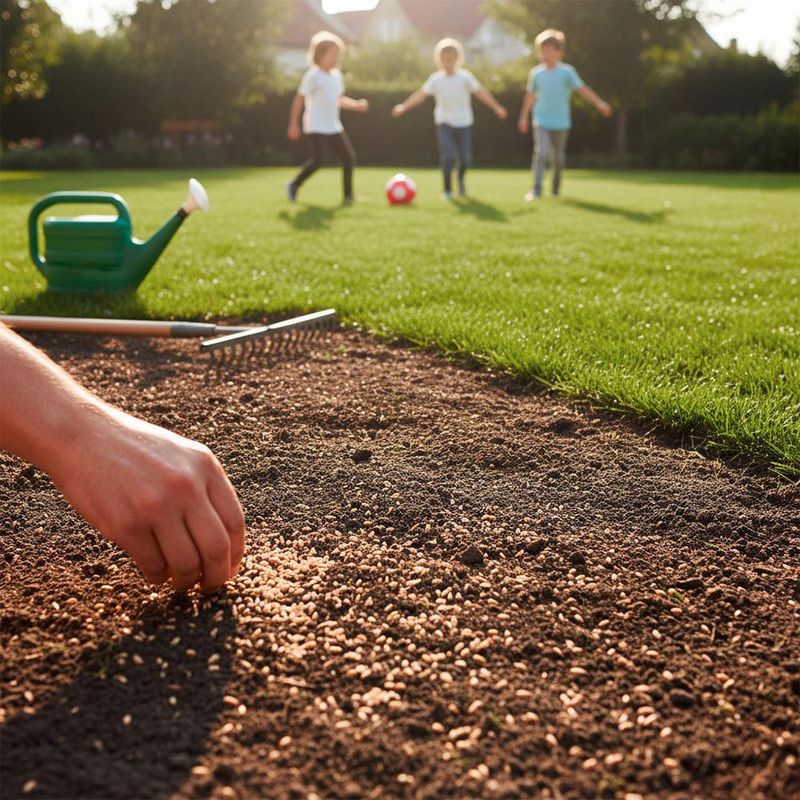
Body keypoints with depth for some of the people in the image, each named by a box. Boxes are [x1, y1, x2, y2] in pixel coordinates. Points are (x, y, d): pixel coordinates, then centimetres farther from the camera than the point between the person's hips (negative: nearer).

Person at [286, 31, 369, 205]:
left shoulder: (337, 75, 12)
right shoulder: (313, 76, -10)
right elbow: (299, 99, -10)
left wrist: (357, 105, 10)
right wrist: (293, 124, -13)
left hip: (334, 126, 8)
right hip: (316, 126, -8)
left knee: (349, 157, 1)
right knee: (318, 159, -19)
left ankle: (348, 195, 10)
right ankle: (294, 186, 1)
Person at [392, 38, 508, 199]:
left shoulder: (465, 76, -3)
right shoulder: (436, 79, 0)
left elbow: (481, 93, -3)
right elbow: (421, 95, 0)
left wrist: (497, 108, -8)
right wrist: (403, 107, -10)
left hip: (464, 122, 1)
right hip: (444, 122, -1)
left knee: (465, 159, 1)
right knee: (448, 156, -15)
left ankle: (461, 180, 35)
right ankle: (447, 189, 3)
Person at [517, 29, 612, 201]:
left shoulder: (567, 71, -2)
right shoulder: (536, 73, 4)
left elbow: (582, 88, -3)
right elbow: (530, 95, 16)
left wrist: (599, 103, -12)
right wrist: (524, 117, 21)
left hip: (561, 123, 0)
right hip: (541, 122, 0)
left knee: (558, 157, 9)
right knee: (540, 153, -16)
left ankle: (556, 189, 26)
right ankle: (536, 190, -18)